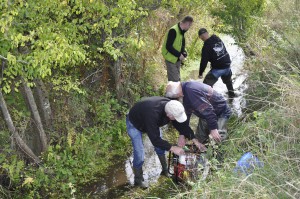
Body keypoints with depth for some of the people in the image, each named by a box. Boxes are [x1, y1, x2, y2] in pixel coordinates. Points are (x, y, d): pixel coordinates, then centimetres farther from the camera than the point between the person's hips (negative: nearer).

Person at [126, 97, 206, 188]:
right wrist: (172, 148, -37)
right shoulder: (153, 114, -47)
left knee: (160, 145, 8)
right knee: (139, 153, -11)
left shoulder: (172, 107, -25)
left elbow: (182, 125, -11)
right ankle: (138, 180, 8)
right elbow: (155, 139, -40)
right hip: (134, 124, -7)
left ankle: (165, 171, 27)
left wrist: (195, 140, -15)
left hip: (151, 123, 7)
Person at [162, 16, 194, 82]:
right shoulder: (173, 30, -20)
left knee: (177, 79, 15)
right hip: (171, 59, -10)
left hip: (177, 59, 10)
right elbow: (168, 46, -24)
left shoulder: (181, 31, 10)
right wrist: (179, 55, -22)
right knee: (174, 81, -9)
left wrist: (184, 52, 1)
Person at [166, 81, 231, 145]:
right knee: (199, 140, 12)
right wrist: (182, 134, 3)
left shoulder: (191, 91, -35)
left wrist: (213, 128, -31)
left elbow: (207, 110, -35)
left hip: (221, 113, -9)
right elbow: (187, 113, 2)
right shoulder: (186, 89, -3)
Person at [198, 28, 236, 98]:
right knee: (228, 81, 33)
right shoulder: (218, 39, 3)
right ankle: (231, 95, 48)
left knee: (207, 84, -2)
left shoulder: (206, 46, -18)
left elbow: (204, 61, -16)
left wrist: (200, 73, -7)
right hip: (227, 65, 8)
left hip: (217, 68, -8)